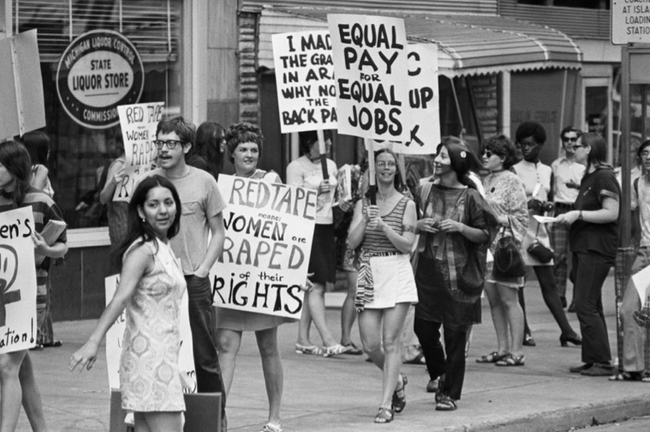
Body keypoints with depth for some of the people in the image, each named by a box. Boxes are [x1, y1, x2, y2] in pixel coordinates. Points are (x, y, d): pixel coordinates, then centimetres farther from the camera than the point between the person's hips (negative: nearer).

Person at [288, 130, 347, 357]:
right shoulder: (296, 167, -6)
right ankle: (328, 340, -15)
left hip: (326, 228, 7)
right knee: (316, 286, -11)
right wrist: (316, 192, -24)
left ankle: (303, 340, 9)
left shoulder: (330, 165, 15)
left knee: (312, 287, 6)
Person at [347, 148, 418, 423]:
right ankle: (397, 380, 29)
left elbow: (407, 245, -5)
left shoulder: (406, 204, 3)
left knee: (391, 341, -8)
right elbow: (352, 242, 1)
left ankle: (386, 405, -6)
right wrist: (366, 218, -12)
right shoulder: (363, 203, 10)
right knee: (370, 345, 0)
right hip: (368, 274, 3)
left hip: (396, 274, -3)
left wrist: (384, 227, -17)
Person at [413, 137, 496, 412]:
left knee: (455, 335, 0)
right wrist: (420, 224, -5)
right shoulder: (426, 190, 5)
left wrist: (461, 228, -17)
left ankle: (449, 393, 9)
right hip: (428, 268, 3)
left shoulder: (469, 197, -4)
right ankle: (439, 374, 29)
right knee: (423, 327, 1)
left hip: (458, 273, -3)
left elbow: (486, 234, -3)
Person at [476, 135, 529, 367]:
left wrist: (500, 220, -18)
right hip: (486, 245, 8)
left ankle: (516, 352, -5)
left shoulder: (512, 181, -6)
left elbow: (521, 217, -9)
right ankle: (502, 349, 14)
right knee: (493, 299, 8)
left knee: (509, 299, -6)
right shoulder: (486, 181, 15)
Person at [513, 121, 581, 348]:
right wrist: (528, 204, -20)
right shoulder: (514, 171, -3)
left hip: (540, 231, 4)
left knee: (549, 283, 3)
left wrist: (547, 206, -1)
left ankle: (566, 330, -1)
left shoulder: (547, 171, 12)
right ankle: (523, 331, 7)